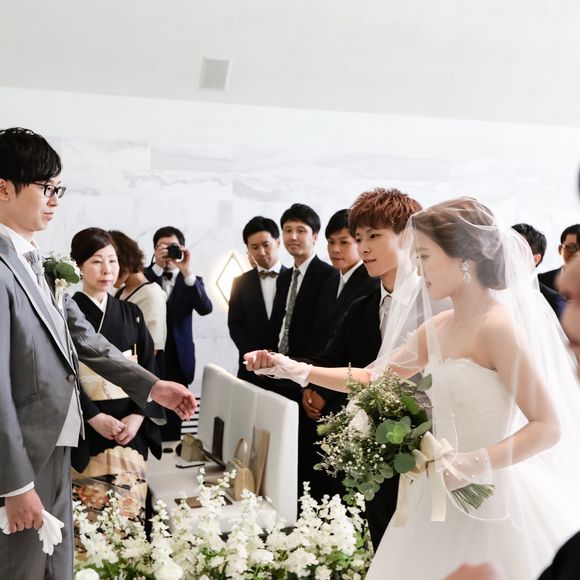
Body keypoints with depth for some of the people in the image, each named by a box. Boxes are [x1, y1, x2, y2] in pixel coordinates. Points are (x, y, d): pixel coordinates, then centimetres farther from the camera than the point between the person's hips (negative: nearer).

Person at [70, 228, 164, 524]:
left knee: (130, 511, 5)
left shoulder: (131, 314, 10)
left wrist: (138, 416, -6)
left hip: (131, 427, 4)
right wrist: (94, 417, -15)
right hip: (87, 430, -3)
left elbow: (148, 369, 7)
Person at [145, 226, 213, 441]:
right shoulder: (146, 276, 7)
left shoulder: (191, 282, 8)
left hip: (177, 360, 1)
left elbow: (206, 308, -10)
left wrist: (187, 272, -21)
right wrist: (158, 267, -19)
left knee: (172, 421, 3)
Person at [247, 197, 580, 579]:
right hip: (445, 495, 8)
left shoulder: (497, 325, -18)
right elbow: (375, 377, 13)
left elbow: (547, 426, -19)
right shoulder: (438, 328, 5)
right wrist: (296, 370, 5)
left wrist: (472, 465, -27)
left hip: (490, 497, -7)